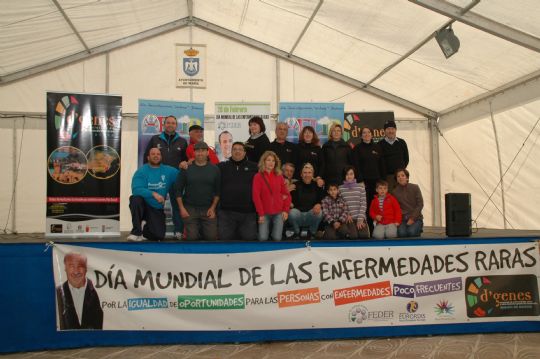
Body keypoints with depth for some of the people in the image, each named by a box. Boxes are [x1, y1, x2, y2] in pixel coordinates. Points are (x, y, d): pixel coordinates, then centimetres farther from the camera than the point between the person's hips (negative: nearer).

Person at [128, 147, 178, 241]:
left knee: (159, 236, -12)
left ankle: (145, 232, 26)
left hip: (157, 209, 2)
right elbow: (136, 189, -23)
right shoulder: (141, 171, -10)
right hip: (143, 205, -2)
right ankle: (136, 232, -22)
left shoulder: (169, 171, 1)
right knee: (135, 199, -36)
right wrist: (153, 194, -35)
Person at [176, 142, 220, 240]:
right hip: (190, 209, -1)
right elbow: (178, 189, 3)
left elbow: (217, 191, 5)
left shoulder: (214, 169, 4)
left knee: (212, 236, -2)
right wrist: (182, 208, -4)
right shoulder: (186, 169, 2)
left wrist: (213, 208, -3)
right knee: (192, 237, -4)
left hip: (208, 209, 1)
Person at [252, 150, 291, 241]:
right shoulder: (258, 176, -3)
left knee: (277, 238, -6)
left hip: (278, 212, 2)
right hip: (265, 213, -2)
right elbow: (256, 196, -6)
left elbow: (286, 194, 9)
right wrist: (261, 213, -10)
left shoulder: (279, 176, 6)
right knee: (263, 238, -9)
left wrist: (286, 210, -1)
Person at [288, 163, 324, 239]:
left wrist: (319, 204, -23)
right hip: (298, 212, -1)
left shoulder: (316, 185, 6)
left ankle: (311, 233, -1)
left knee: (319, 212, -31)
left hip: (311, 213, 1)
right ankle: (296, 233, -1)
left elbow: (322, 198, -1)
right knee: (292, 212, -34)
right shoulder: (296, 185, 0)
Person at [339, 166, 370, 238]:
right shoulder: (340, 188, 6)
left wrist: (360, 219, -6)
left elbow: (364, 204, 3)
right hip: (347, 220, -1)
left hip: (360, 219, 1)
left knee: (364, 236, -12)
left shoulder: (360, 186, 8)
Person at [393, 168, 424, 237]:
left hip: (416, 218, -1)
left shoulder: (415, 188, 1)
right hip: (403, 219, 1)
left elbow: (420, 204, -3)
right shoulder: (395, 192, 5)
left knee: (412, 232, -29)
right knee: (401, 233, -28)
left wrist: (412, 218, -12)